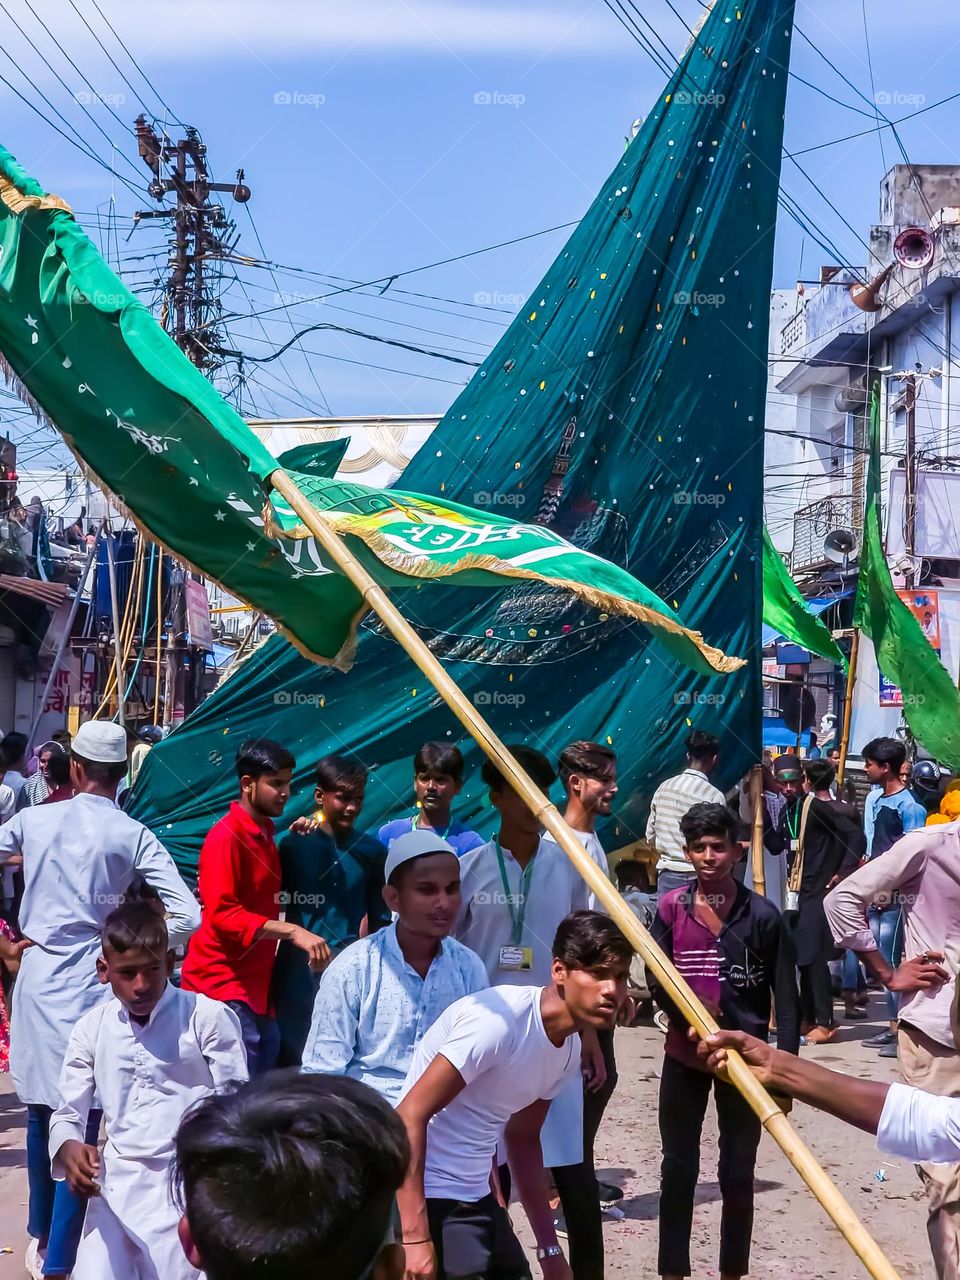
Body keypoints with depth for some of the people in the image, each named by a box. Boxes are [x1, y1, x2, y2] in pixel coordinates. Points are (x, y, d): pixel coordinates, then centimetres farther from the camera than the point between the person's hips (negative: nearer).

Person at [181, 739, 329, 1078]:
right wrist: (291, 931, -29)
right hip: (222, 985, -9)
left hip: (254, 983, 9)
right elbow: (221, 914, -22)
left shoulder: (264, 833, 14)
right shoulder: (226, 836, -14)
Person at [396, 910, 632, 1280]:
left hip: (473, 1196, 8)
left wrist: (549, 1248, 17)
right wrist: (415, 1237, -26)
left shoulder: (569, 1049, 4)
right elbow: (410, 1116, -23)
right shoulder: (499, 1022, -23)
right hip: (423, 1195, -8)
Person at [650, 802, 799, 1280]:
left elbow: (786, 998, -7)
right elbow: (657, 982, -1)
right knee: (678, 1169, 10)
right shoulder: (671, 907, -4)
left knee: (737, 1174, 8)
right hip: (684, 1056, 2)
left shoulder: (761, 915, -10)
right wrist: (689, 1013, -19)